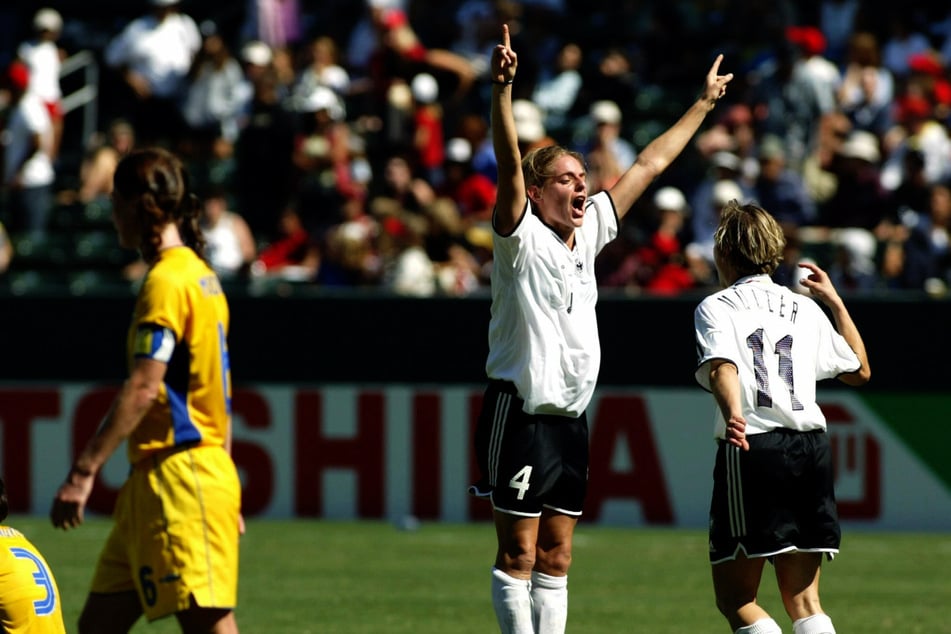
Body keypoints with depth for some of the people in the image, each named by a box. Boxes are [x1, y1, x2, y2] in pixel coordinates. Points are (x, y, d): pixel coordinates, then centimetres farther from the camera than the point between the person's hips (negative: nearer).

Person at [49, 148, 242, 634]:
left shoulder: (167, 282, -13)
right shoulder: (201, 275, 17)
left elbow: (142, 389, -22)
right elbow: (214, 393, 21)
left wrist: (83, 471, -24)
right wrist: (225, 492, 25)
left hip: (179, 481, -10)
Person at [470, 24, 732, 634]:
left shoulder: (589, 232, 12)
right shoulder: (521, 236, -6)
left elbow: (648, 166, 20)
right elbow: (511, 164, -23)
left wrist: (703, 105, 28)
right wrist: (503, 89, -37)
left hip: (571, 417, 7)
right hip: (520, 414, -7)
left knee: (556, 555, 7)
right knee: (519, 551, -5)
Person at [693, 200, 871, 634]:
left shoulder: (716, 307, 6)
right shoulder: (806, 309, 18)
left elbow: (722, 367, -16)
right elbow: (860, 371, 31)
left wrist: (732, 415, -34)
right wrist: (836, 303, 38)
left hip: (750, 448, -5)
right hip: (811, 448, 5)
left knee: (735, 598, 2)